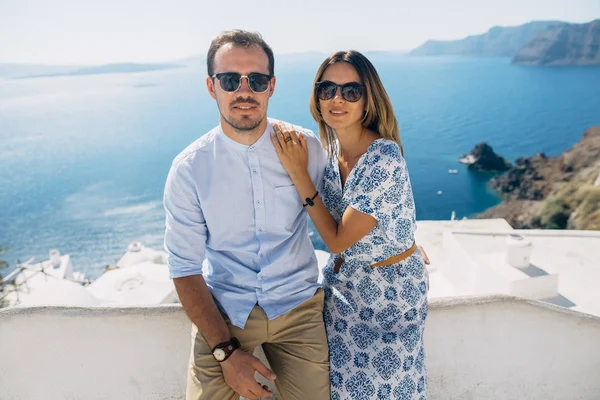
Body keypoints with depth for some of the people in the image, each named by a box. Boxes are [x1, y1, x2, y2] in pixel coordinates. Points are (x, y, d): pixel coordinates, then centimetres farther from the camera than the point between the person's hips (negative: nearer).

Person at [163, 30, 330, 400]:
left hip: (297, 307, 1)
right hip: (222, 312, 0)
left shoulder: (306, 147, -8)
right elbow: (185, 269, -9)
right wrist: (227, 350, -14)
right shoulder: (189, 169, -11)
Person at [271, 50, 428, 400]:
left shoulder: (384, 158, -28)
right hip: (344, 282, 6)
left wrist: (298, 172, -23)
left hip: (390, 289, -6)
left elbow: (337, 238, -24)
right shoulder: (331, 148, -6)